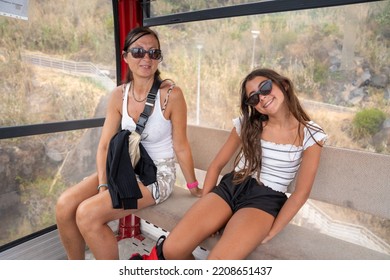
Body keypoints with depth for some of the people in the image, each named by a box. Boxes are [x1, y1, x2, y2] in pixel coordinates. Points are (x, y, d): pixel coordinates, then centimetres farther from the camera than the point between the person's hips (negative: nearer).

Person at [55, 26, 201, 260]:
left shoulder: (171, 94, -16)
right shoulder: (119, 95, -1)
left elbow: (180, 146, -9)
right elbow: (104, 146, -1)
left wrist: (195, 188, -1)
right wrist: (102, 185, -13)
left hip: (158, 174, -5)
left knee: (88, 214, -20)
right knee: (65, 205, -11)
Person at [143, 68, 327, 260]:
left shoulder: (311, 134, -3)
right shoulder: (247, 124, 6)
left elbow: (301, 193, -3)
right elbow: (216, 166, 9)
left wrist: (270, 232, -8)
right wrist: (204, 207, -1)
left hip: (265, 200, -2)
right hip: (229, 188, 3)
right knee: (172, 249, -18)